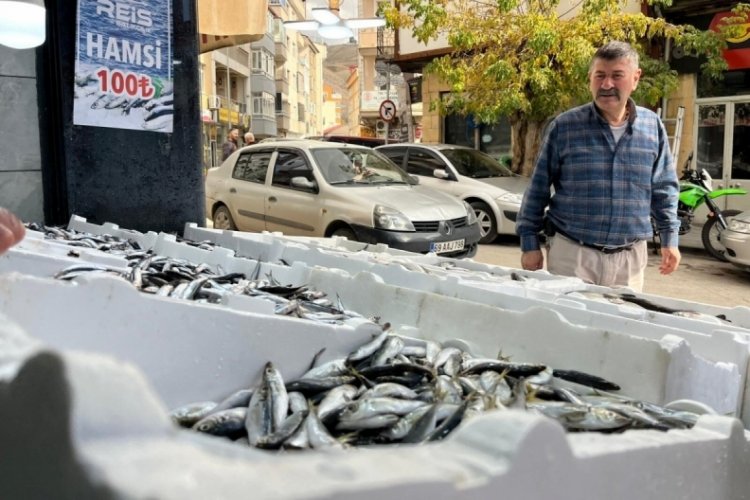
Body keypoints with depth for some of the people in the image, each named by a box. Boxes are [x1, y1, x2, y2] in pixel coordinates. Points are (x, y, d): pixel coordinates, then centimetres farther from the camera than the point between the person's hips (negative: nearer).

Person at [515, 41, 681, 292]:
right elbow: (538, 188, 0)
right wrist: (530, 243, -1)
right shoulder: (564, 126, -4)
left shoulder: (653, 127, 5)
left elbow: (664, 188, 13)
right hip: (571, 252, -2)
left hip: (630, 256, 3)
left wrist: (670, 239, 8)